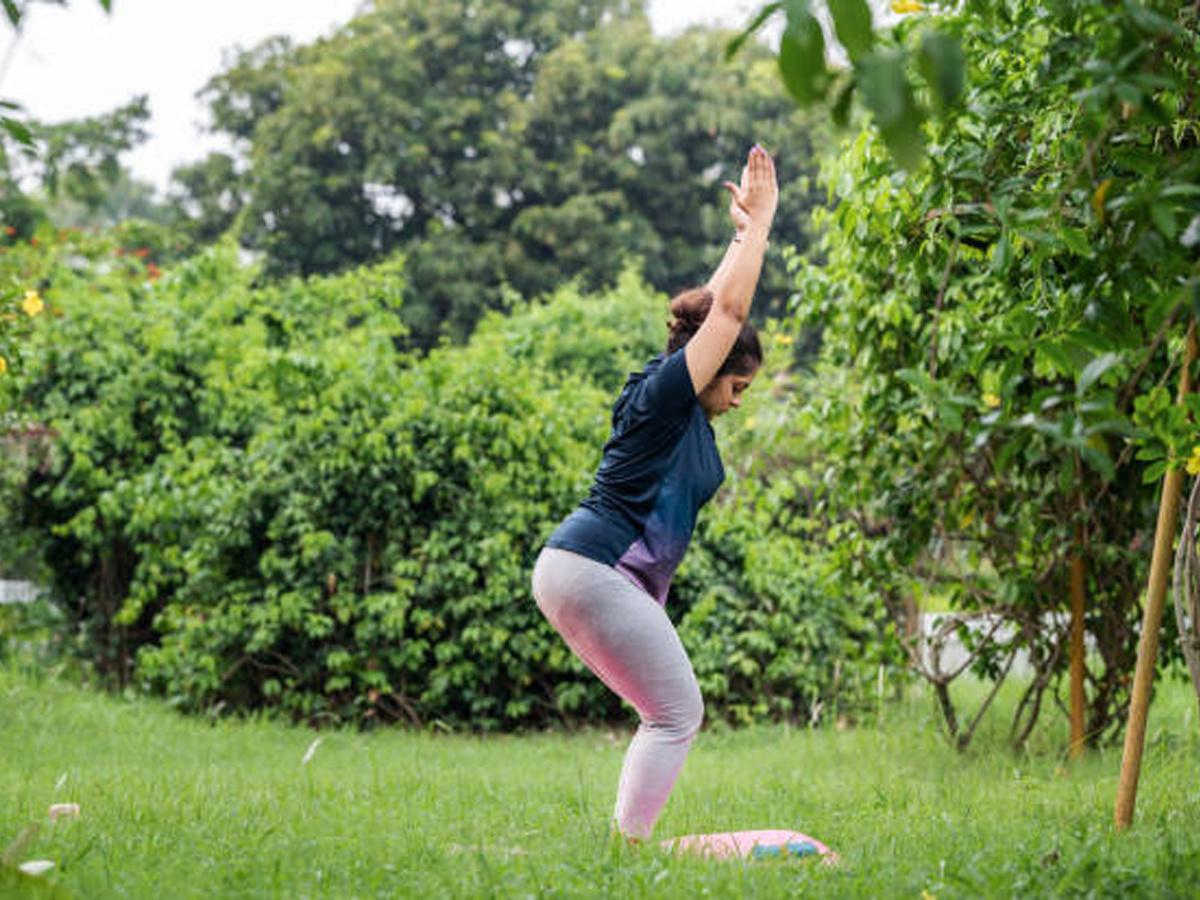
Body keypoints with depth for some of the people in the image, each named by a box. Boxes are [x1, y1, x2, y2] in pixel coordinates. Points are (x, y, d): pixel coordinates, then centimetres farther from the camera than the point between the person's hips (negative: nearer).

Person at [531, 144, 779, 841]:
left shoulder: (685, 410, 18)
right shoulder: (664, 393, -7)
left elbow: (721, 304, 28)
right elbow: (728, 308, -10)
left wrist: (748, 228, 29)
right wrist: (758, 220, -3)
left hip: (594, 576, 11)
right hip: (593, 568, -11)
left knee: (673, 715, 11)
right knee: (680, 713, -9)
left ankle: (625, 846, 8)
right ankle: (626, 849, -14)